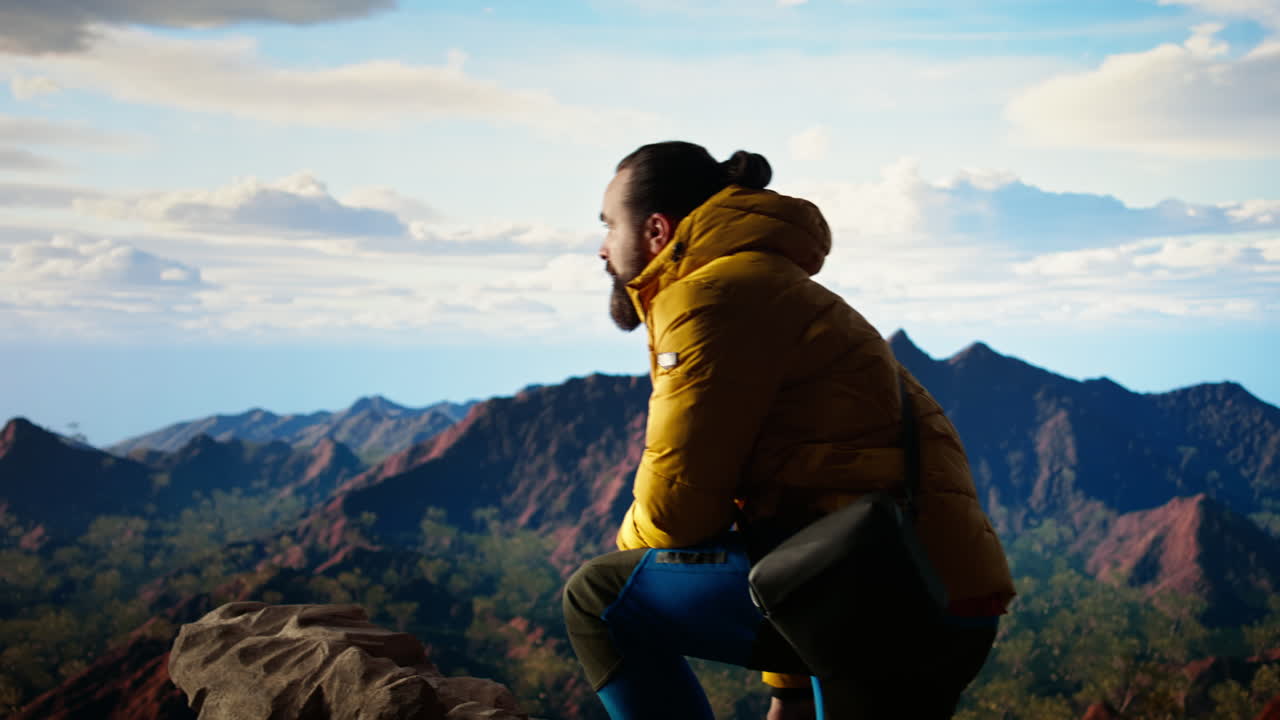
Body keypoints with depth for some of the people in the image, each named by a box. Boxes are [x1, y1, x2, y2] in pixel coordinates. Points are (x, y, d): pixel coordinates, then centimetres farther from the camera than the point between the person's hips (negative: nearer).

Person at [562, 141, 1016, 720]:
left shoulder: (713, 298, -7)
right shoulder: (763, 286, 26)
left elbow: (678, 502, -11)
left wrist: (630, 567, 13)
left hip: (884, 586, -10)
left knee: (598, 598, -4)